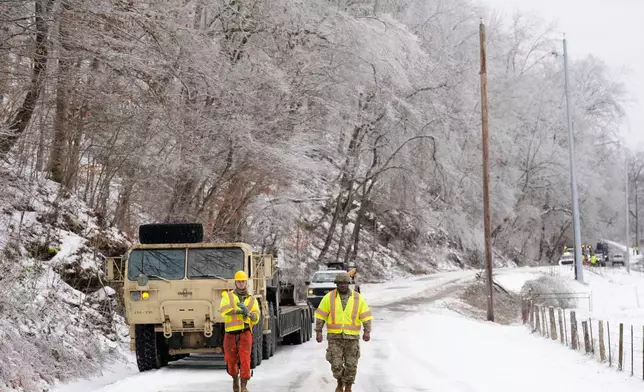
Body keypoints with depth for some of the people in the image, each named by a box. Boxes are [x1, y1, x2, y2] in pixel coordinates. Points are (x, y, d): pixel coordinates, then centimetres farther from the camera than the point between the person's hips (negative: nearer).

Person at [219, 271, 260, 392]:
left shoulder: (252, 300, 13)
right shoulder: (228, 296, 8)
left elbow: (256, 318, 0)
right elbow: (223, 309, -14)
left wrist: (248, 313, -22)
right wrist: (239, 311, -25)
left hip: (245, 333, 0)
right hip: (231, 333, 0)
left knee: (245, 359, -15)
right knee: (231, 360, 8)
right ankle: (235, 378, 37)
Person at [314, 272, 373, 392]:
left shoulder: (358, 298, 0)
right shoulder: (329, 297, -1)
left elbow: (366, 316, -3)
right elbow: (320, 315, 0)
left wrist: (367, 331, -15)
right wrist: (318, 331, -7)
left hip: (352, 338, 0)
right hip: (335, 337, 0)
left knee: (351, 365, 2)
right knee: (336, 364, -4)